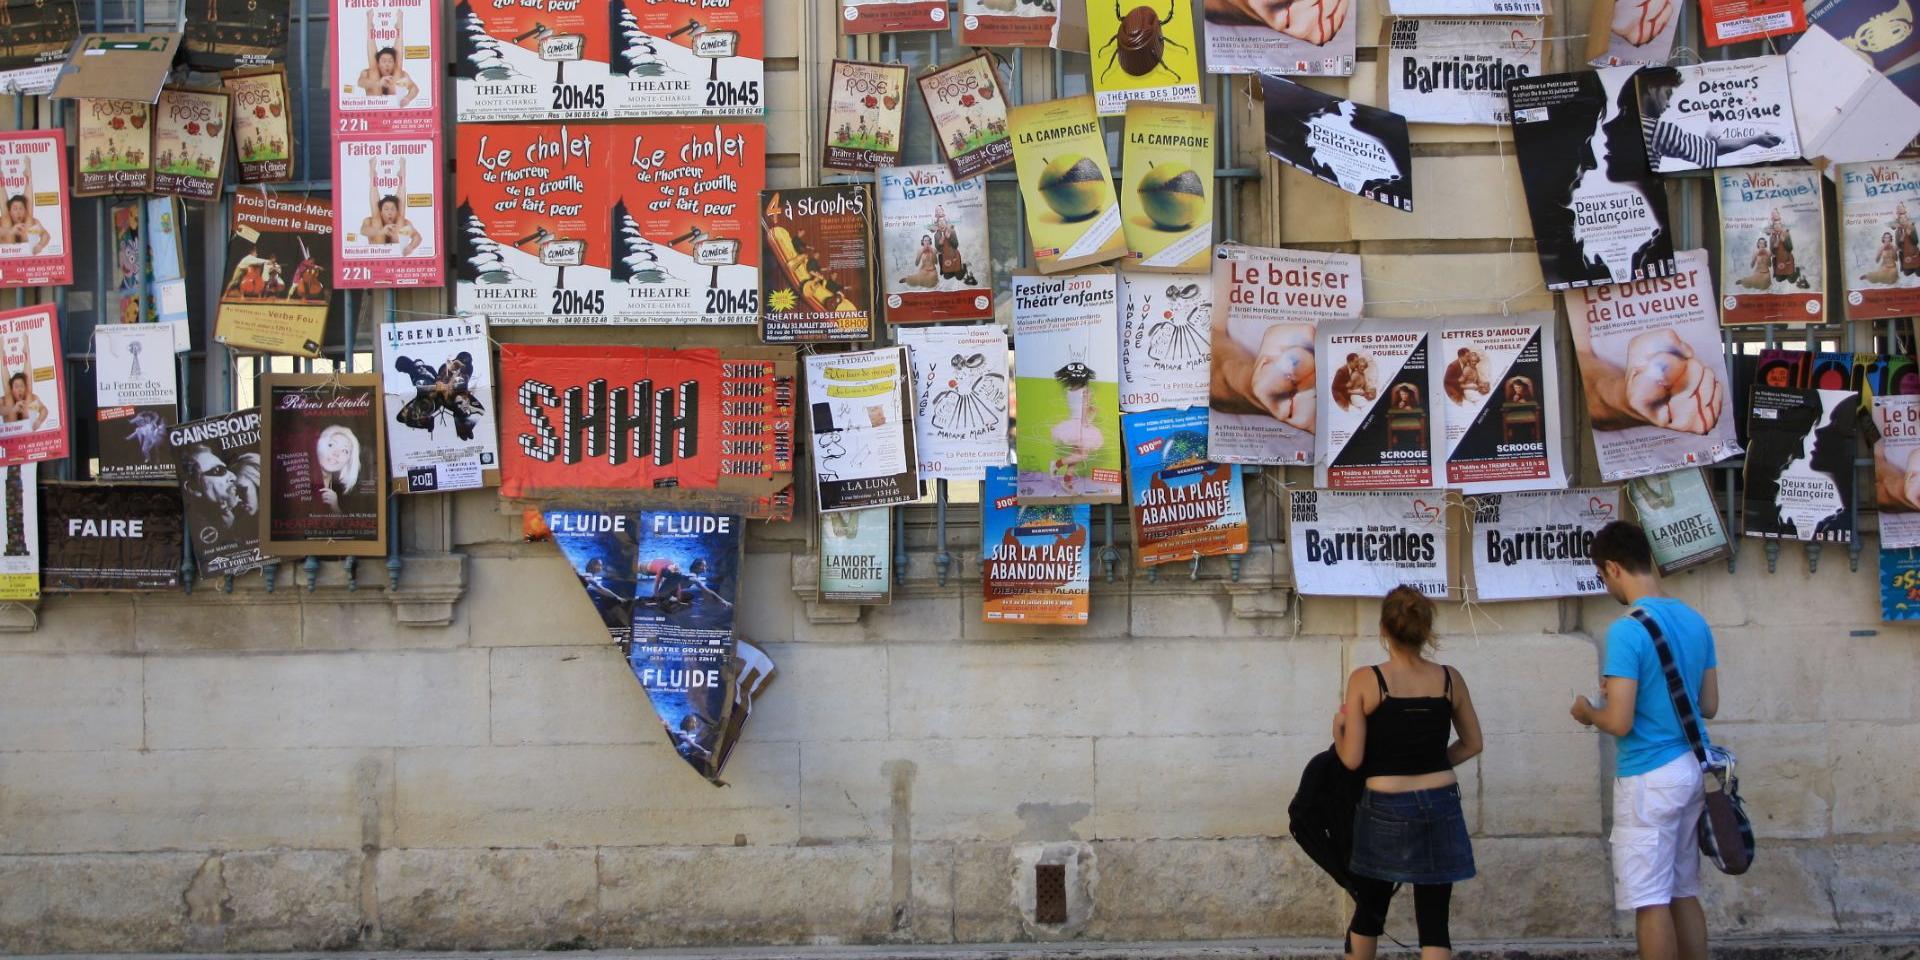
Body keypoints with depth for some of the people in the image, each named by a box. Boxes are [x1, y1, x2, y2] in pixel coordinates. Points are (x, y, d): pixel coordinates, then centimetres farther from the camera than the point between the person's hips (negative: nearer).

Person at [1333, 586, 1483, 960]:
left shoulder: (1365, 680, -10)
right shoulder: (1449, 679, -1)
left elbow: (1352, 759, -9)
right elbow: (1472, 744, 10)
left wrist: (1338, 728, 10)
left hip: (1385, 811, -2)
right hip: (1440, 807, 2)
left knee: (1368, 913, 16)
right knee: (1434, 920, 4)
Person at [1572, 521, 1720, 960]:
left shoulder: (1627, 631, -17)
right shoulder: (1695, 621, 7)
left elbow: (1620, 723, -20)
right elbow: (1709, 706, 14)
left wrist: (1588, 712, 1)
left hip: (1648, 778, -8)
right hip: (1690, 770, 8)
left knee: (1651, 901, -2)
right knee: (1684, 893, 14)